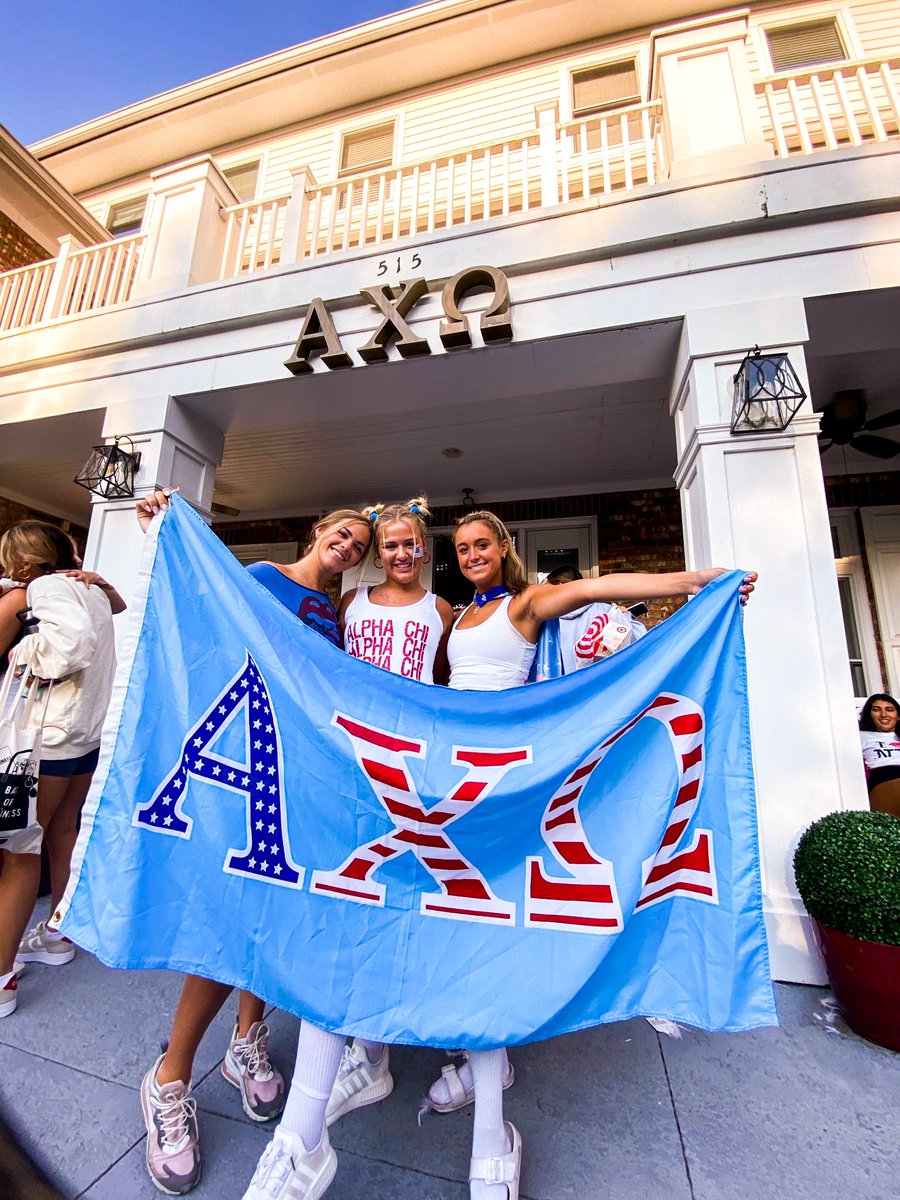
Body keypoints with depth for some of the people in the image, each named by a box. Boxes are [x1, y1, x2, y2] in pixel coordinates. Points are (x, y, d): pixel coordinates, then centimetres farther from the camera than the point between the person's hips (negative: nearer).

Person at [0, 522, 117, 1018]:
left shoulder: (46, 587, -10)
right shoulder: (91, 589, 15)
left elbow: (72, 638, -27)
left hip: (49, 734, -9)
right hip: (87, 731, 9)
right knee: (63, 833, 19)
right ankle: (57, 935, 33)